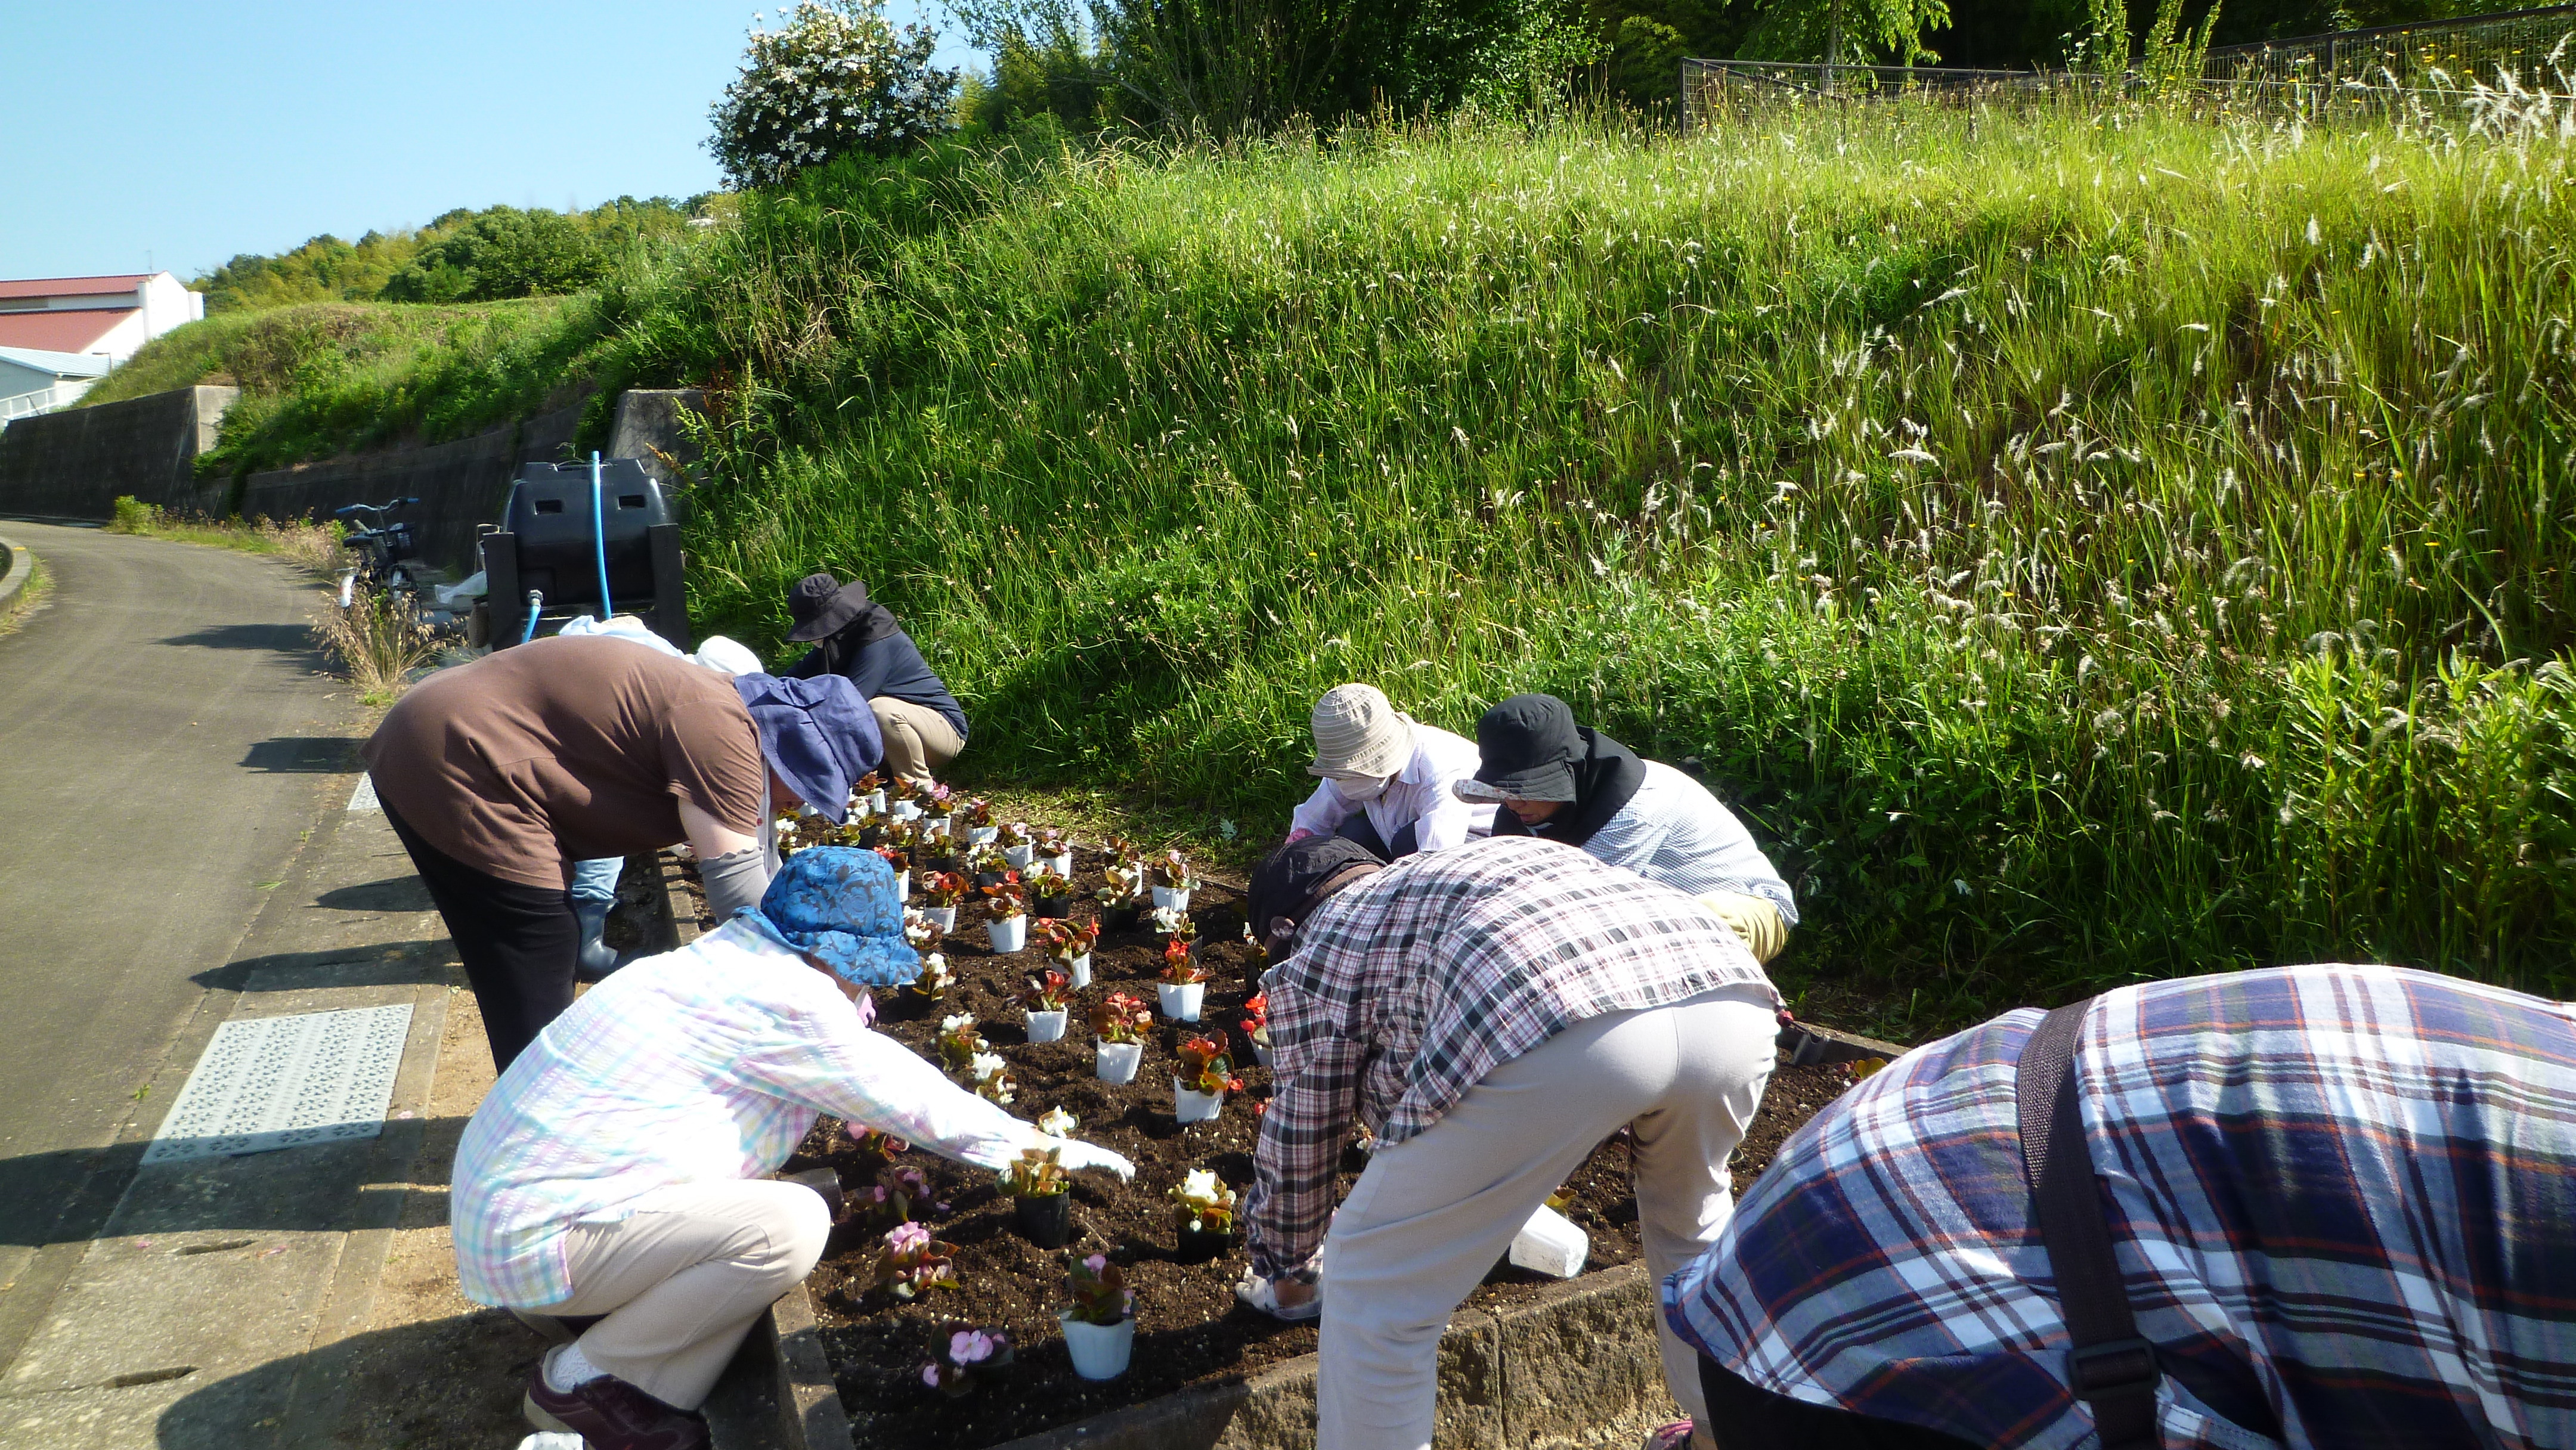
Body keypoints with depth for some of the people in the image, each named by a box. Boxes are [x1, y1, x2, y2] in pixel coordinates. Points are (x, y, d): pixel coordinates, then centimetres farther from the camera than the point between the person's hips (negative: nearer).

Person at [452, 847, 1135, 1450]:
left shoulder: (730, 954, 8)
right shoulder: (789, 999, -19)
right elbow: (903, 1096, -10)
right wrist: (1046, 1147, 2)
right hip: (532, 1234, -10)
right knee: (791, 1225, -20)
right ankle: (582, 1381, -1)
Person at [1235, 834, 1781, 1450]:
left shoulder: (1312, 953, 24)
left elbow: (1298, 1146, 30)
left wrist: (1287, 1276, 49)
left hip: (1555, 1044, -7)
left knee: (1372, 1289, 12)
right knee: (1689, 1223, 38)